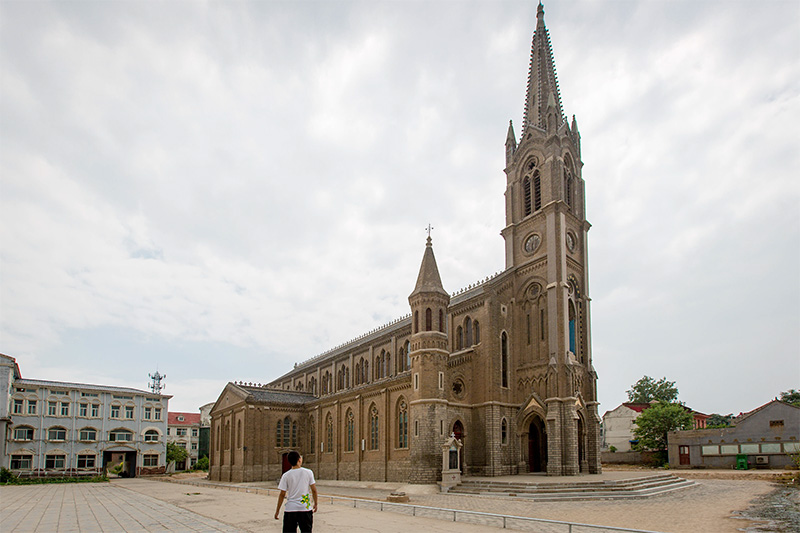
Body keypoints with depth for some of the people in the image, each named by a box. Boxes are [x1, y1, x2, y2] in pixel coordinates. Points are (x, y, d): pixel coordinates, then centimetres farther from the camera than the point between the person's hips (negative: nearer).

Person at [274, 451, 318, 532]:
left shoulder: (286, 475, -4)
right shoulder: (308, 472, -3)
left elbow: (282, 494, -2)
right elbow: (314, 490, -1)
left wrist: (277, 510, 8)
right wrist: (315, 504, 13)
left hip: (290, 509, 0)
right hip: (305, 508, 0)